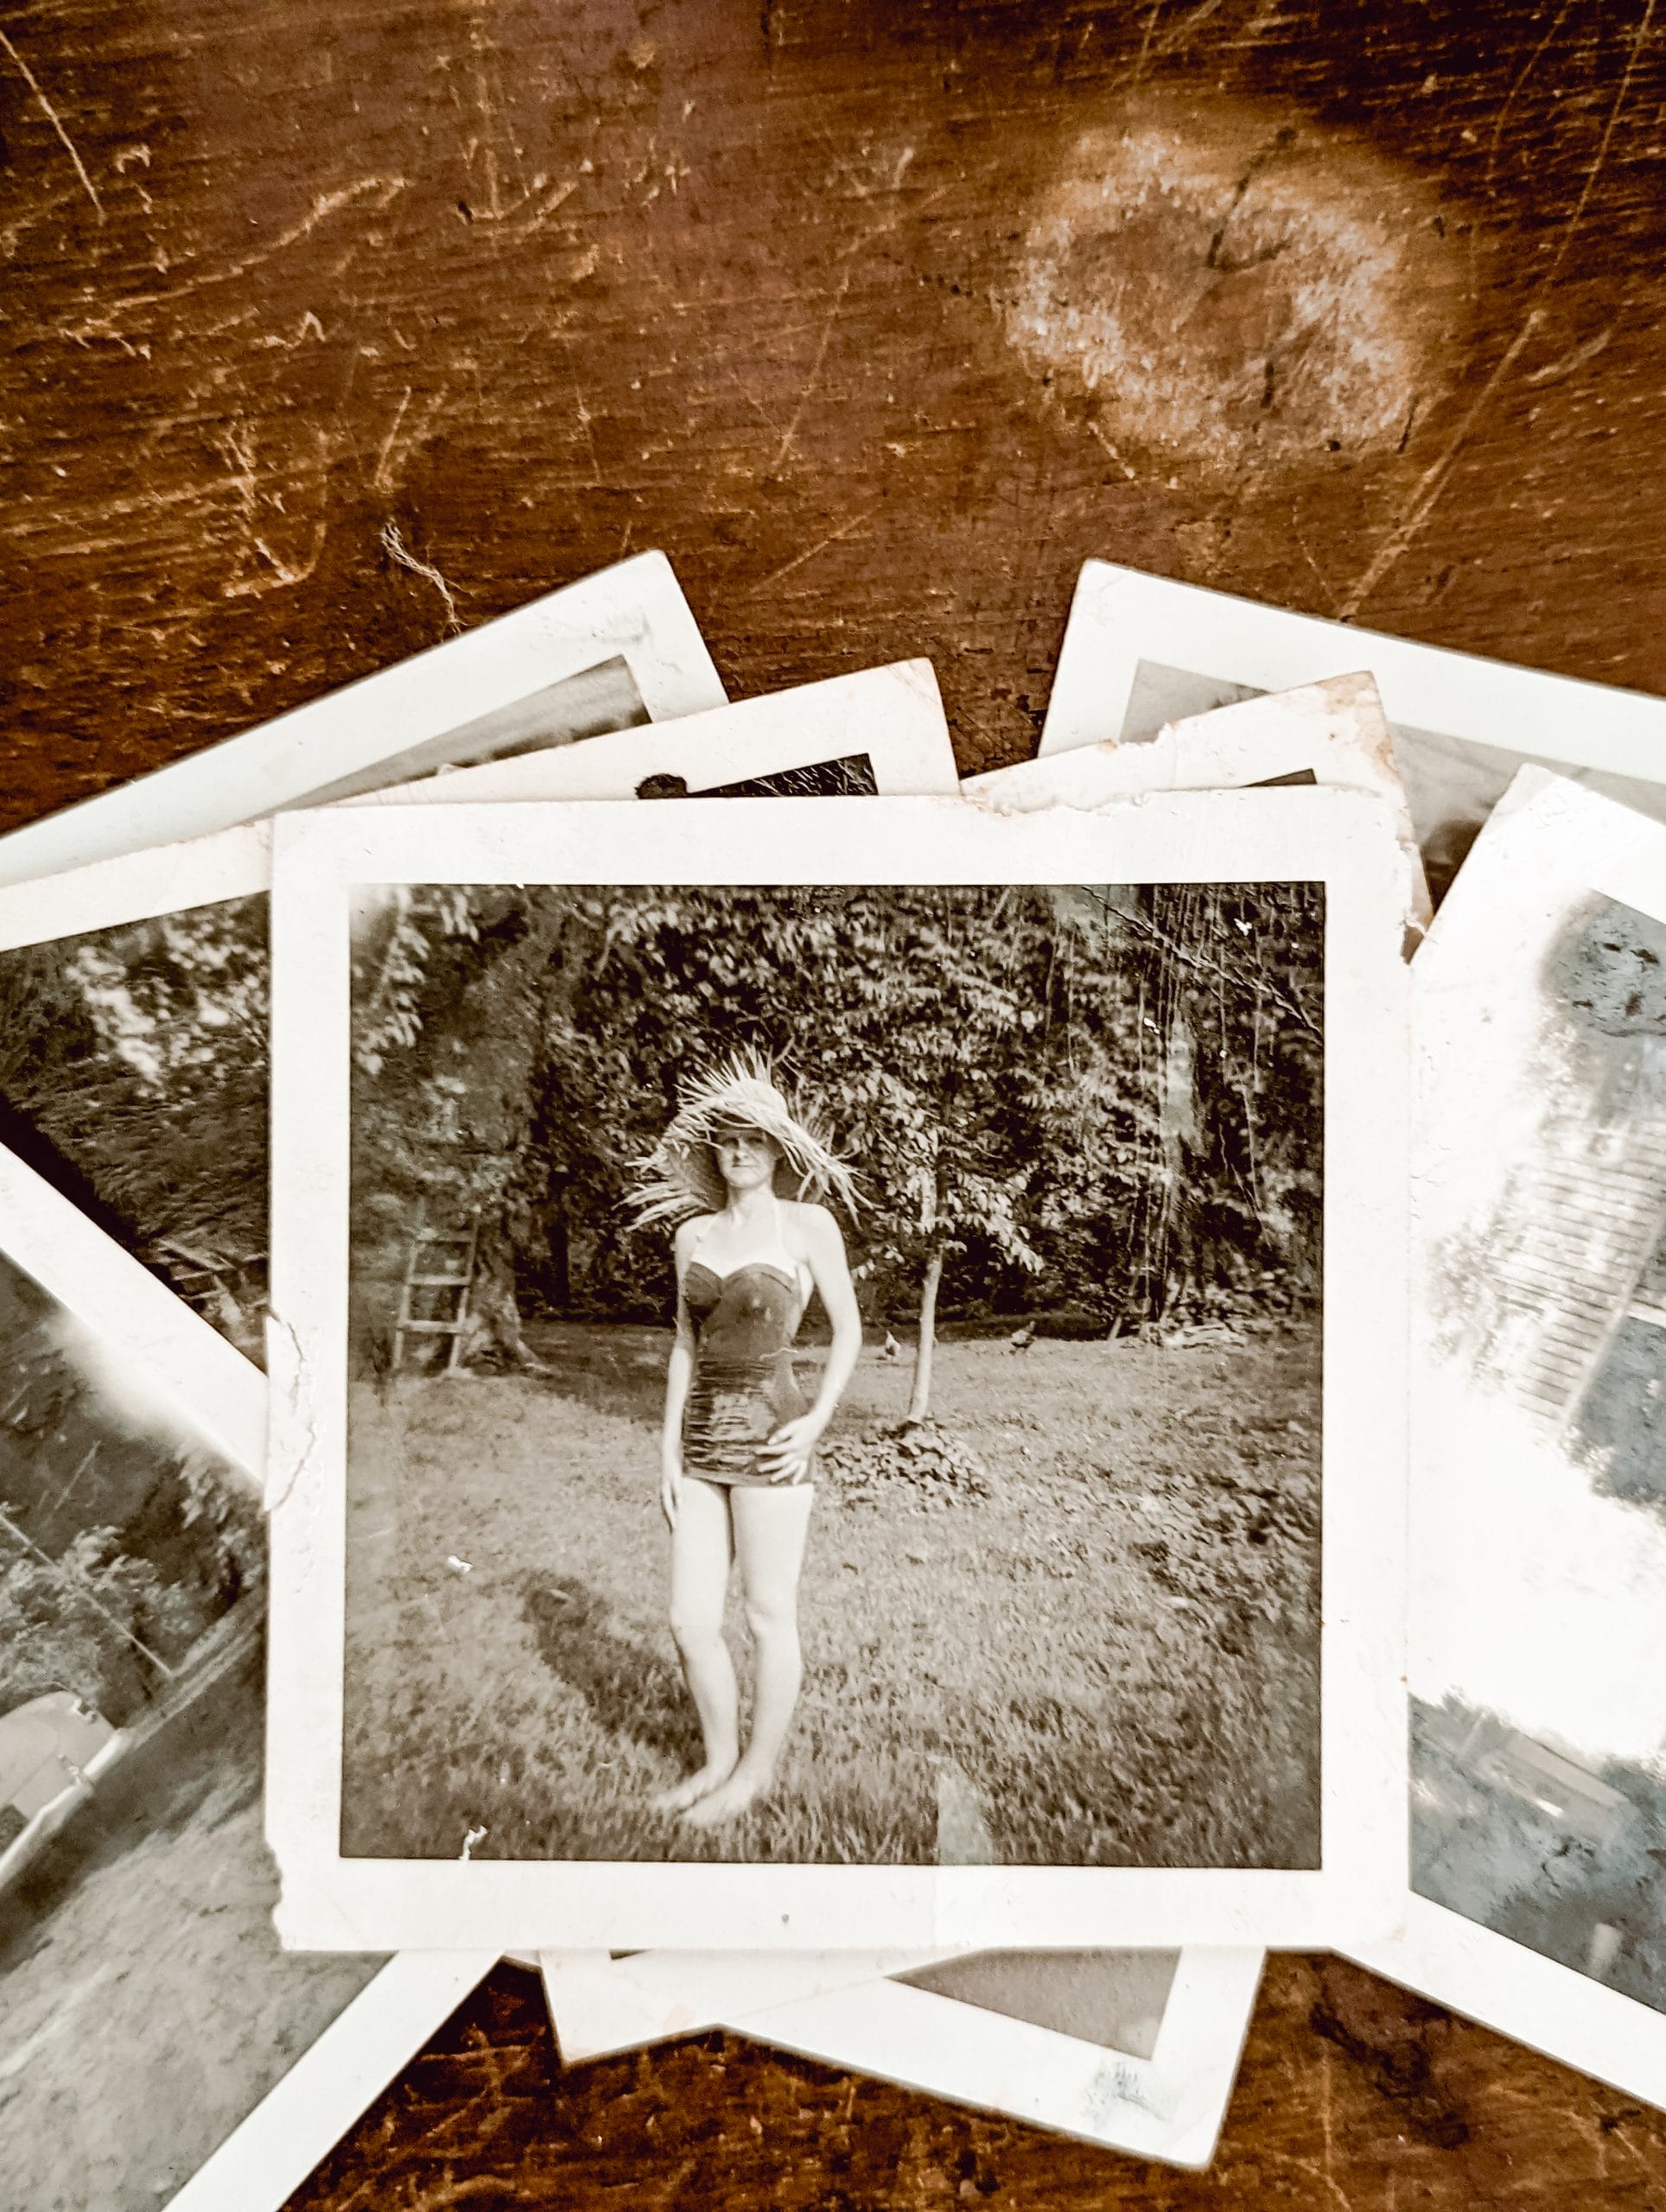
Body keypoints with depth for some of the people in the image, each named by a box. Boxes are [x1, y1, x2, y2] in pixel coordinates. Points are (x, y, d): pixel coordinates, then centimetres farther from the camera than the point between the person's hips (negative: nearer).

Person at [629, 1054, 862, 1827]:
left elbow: (849, 1329, 1)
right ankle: (719, 1758, 30)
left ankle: (759, 1768, 27)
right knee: (691, 1621, 8)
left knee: (768, 1618, 8)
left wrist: (815, 1421, -10)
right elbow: (686, 1345, 12)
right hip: (704, 1438, 5)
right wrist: (669, 1452, 8)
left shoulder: (807, 1223, -6)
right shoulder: (693, 1232, 8)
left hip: (771, 1441, -5)